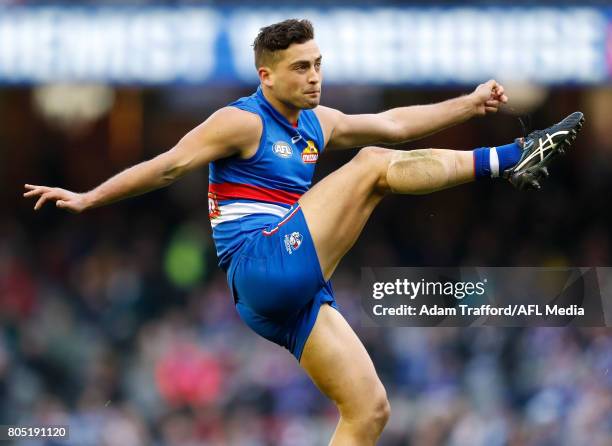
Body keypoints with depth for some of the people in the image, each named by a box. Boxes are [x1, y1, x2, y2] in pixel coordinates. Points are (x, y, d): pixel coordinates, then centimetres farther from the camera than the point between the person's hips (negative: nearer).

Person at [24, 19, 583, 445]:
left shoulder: (318, 124, 19)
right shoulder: (242, 122, -4)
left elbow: (394, 123, 27)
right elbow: (168, 167, -6)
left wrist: (470, 104, 26)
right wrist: (88, 199, -9)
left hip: (289, 299, 9)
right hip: (261, 265, -9)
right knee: (373, 165, -13)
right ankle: (509, 160, -12)